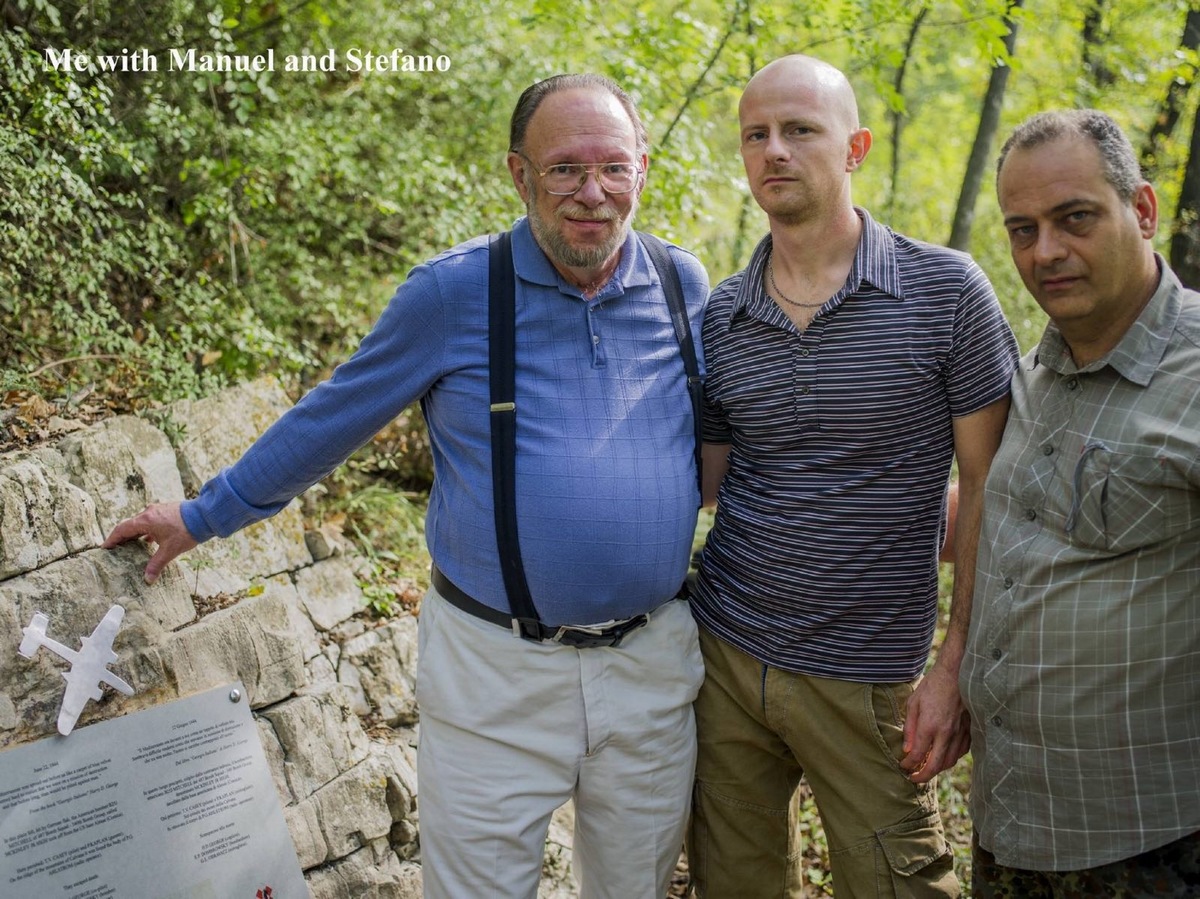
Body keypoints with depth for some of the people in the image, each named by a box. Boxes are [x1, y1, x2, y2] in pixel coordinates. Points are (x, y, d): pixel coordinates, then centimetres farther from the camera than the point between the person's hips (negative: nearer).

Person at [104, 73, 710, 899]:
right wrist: (201, 518, 10)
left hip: (653, 672, 3)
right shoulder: (454, 291, -9)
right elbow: (328, 421, 2)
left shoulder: (685, 288, 0)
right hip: (497, 673, -3)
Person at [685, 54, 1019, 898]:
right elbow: (702, 483, 9)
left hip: (866, 680, -3)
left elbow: (990, 489, -5)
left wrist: (958, 668, -8)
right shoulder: (718, 316, 2)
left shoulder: (947, 290, -8)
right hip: (724, 655, 3)